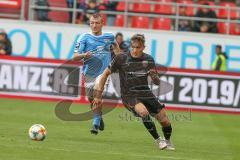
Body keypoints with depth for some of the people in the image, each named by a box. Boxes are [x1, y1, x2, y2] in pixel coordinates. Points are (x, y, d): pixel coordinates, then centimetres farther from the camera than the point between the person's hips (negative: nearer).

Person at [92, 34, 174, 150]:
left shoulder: (148, 59, 1)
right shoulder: (121, 59, -10)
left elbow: (157, 82, 9)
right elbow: (105, 74, -1)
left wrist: (155, 76, -16)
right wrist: (98, 95, -4)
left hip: (145, 94, 4)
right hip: (129, 96, -4)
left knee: (165, 121, 0)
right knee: (144, 112, -34)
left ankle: (167, 142, 32)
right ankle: (158, 140, -18)